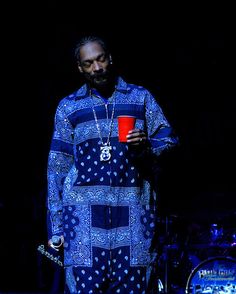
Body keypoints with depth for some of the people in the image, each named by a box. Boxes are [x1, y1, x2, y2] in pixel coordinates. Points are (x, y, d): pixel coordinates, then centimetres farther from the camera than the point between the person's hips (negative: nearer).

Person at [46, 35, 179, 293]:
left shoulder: (140, 97, 15)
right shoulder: (68, 107, 15)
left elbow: (168, 141, 12)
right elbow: (57, 166, 13)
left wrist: (146, 145, -12)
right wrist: (55, 226, 6)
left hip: (133, 208, 0)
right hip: (84, 207, 0)